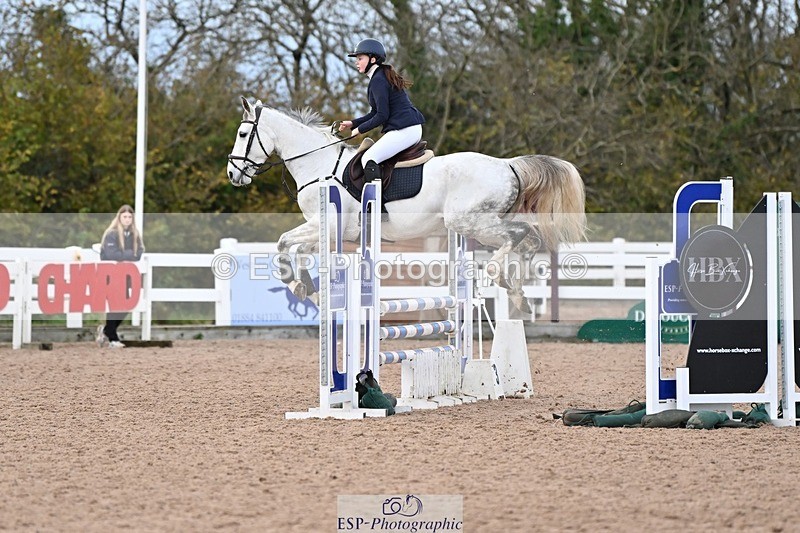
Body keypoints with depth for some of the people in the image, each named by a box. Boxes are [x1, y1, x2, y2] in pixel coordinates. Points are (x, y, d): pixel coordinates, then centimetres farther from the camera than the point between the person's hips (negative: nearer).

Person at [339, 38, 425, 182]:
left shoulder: (378, 80, -12)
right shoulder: (384, 76, 20)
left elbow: (382, 116, -17)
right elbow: (376, 112, 24)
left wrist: (360, 129, -6)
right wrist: (353, 123, 17)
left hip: (403, 131, -11)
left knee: (368, 159, -16)